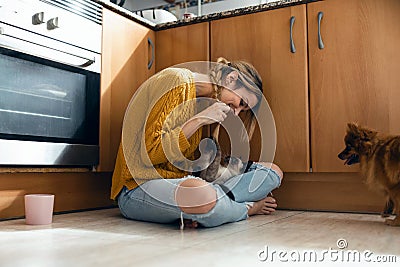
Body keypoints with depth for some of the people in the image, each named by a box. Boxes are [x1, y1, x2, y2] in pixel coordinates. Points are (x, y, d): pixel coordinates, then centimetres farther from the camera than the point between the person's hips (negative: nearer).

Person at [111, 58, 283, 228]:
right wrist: (199, 120, -16)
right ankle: (249, 208, -8)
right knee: (202, 195, -41)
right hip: (139, 187, -7)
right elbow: (149, 153, -17)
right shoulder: (176, 81, -10)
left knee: (273, 171, 1)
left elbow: (188, 162, 9)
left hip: (181, 183, 8)